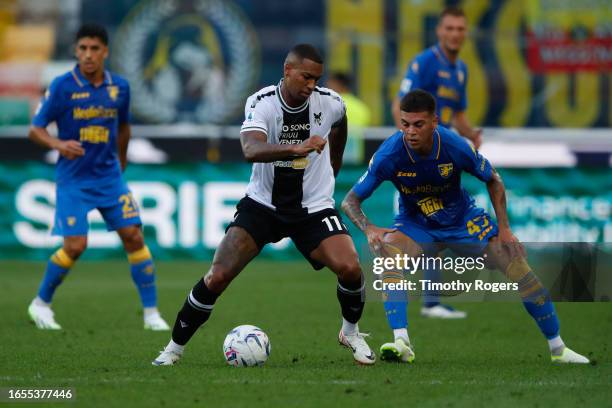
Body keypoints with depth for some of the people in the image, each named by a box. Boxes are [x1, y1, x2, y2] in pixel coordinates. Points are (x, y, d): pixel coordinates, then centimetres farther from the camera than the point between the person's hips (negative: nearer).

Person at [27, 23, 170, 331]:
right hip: (73, 179, -4)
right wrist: (58, 144, -26)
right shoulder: (62, 87, -11)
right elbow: (35, 130, -8)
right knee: (75, 246, -11)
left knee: (134, 237, -5)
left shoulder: (119, 87, 1)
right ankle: (41, 303, 12)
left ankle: (151, 312, 3)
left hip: (109, 176, 4)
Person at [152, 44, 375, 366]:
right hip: (262, 204, -1)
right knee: (217, 277, -12)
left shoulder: (331, 103, -8)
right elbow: (251, 150, -38)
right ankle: (175, 347, 5)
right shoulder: (261, 103, -18)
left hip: (314, 207, 1)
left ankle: (350, 332, 10)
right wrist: (296, 149, -53)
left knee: (350, 268, -20)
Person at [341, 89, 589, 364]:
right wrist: (369, 229, -37)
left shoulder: (456, 147, -25)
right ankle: (401, 343, -37)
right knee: (388, 248, -34)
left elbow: (493, 181, -5)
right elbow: (350, 201, -18)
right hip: (415, 225, -1)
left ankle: (558, 349, 9)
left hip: (463, 218, 1)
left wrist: (503, 228, -9)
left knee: (517, 265, -9)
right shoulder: (389, 155, -27)